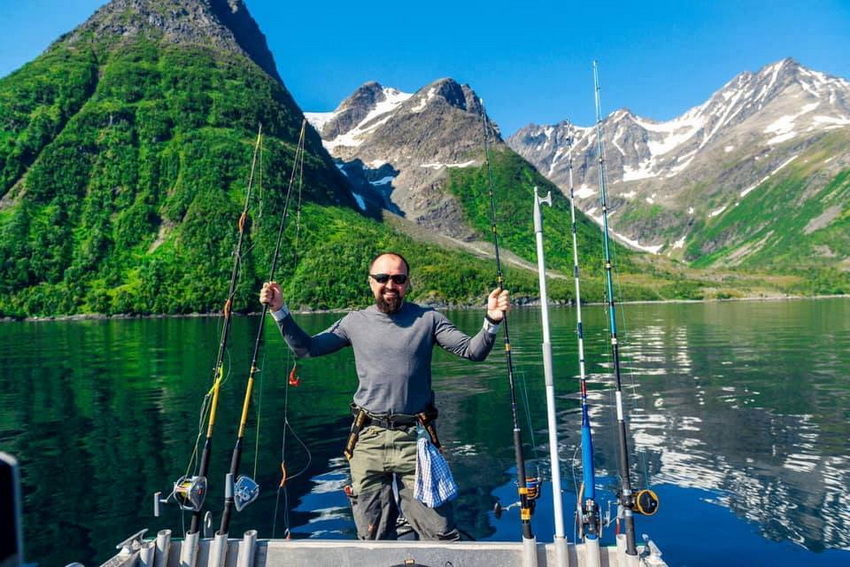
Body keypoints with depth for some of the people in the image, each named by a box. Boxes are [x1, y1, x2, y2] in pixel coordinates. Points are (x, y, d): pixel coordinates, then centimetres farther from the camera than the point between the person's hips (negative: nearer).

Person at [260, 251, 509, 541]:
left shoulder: (428, 319, 4)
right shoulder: (355, 322, 8)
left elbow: (473, 351, -3)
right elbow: (305, 348, 9)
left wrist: (491, 321, -20)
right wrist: (280, 311, -1)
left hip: (414, 439, -1)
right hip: (368, 441, 2)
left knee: (441, 535, -1)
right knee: (373, 539, 14)